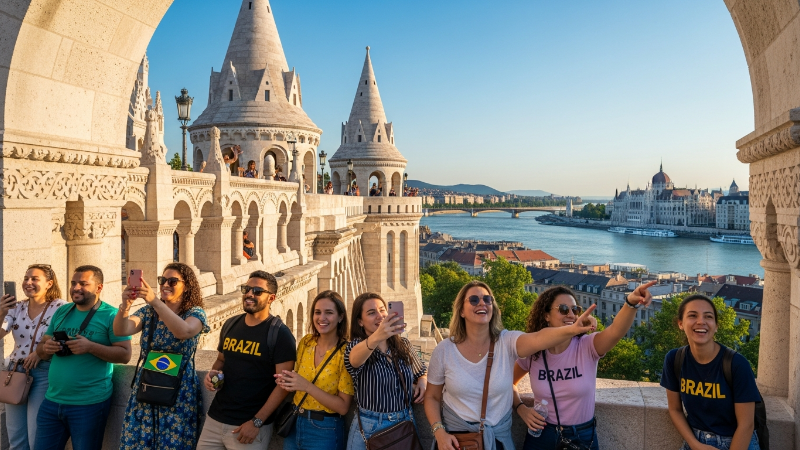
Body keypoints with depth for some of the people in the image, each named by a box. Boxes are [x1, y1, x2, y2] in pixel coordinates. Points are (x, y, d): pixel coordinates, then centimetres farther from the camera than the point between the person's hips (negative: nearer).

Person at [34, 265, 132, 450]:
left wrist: (91, 347, -24)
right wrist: (46, 348, -8)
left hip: (89, 404, -6)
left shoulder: (111, 315, -9)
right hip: (52, 401, 6)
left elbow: (125, 354, -13)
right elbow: (41, 349, 15)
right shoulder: (61, 312, 10)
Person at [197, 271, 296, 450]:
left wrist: (257, 422, -17)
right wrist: (212, 373, -2)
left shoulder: (280, 334, -12)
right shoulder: (230, 325, 6)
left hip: (250, 425, -5)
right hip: (215, 418, 6)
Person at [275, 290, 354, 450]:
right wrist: (288, 383, -9)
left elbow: (343, 407, -18)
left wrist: (307, 386, -25)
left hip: (325, 431, -5)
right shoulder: (306, 342, -1)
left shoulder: (346, 352, -16)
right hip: (294, 424, 5)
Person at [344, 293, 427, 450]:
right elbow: (355, 359, -36)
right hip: (369, 428, -3)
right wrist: (376, 337, -56)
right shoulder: (355, 346, -10)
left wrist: (422, 382, -4)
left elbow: (421, 371, 21)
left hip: (405, 424, 4)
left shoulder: (404, 345, 3)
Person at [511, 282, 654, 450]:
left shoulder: (587, 346, -14)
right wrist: (521, 408, -9)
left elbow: (615, 331, -36)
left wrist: (631, 304, -54)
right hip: (542, 436, 0)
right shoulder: (531, 353, -9)